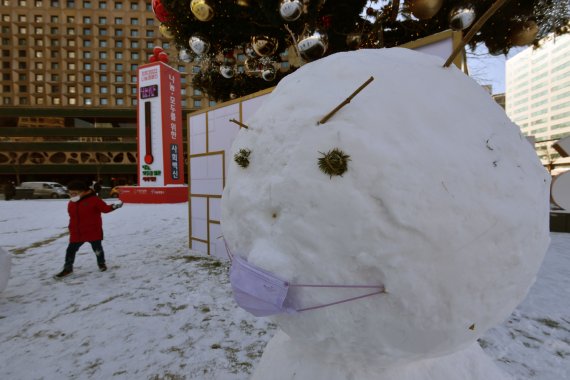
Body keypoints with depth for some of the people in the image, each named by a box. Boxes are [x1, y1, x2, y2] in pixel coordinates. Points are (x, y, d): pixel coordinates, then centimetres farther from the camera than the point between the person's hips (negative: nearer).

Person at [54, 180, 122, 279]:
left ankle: (102, 264, 32)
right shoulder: (71, 203, 7)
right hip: (76, 233, 5)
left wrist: (113, 206, -36)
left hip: (93, 232, -5)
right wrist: (71, 230, 17)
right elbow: (73, 218, 15)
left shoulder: (93, 199, -13)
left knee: (97, 249, 9)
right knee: (70, 250, 11)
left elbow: (105, 208, -16)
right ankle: (67, 268, 29)